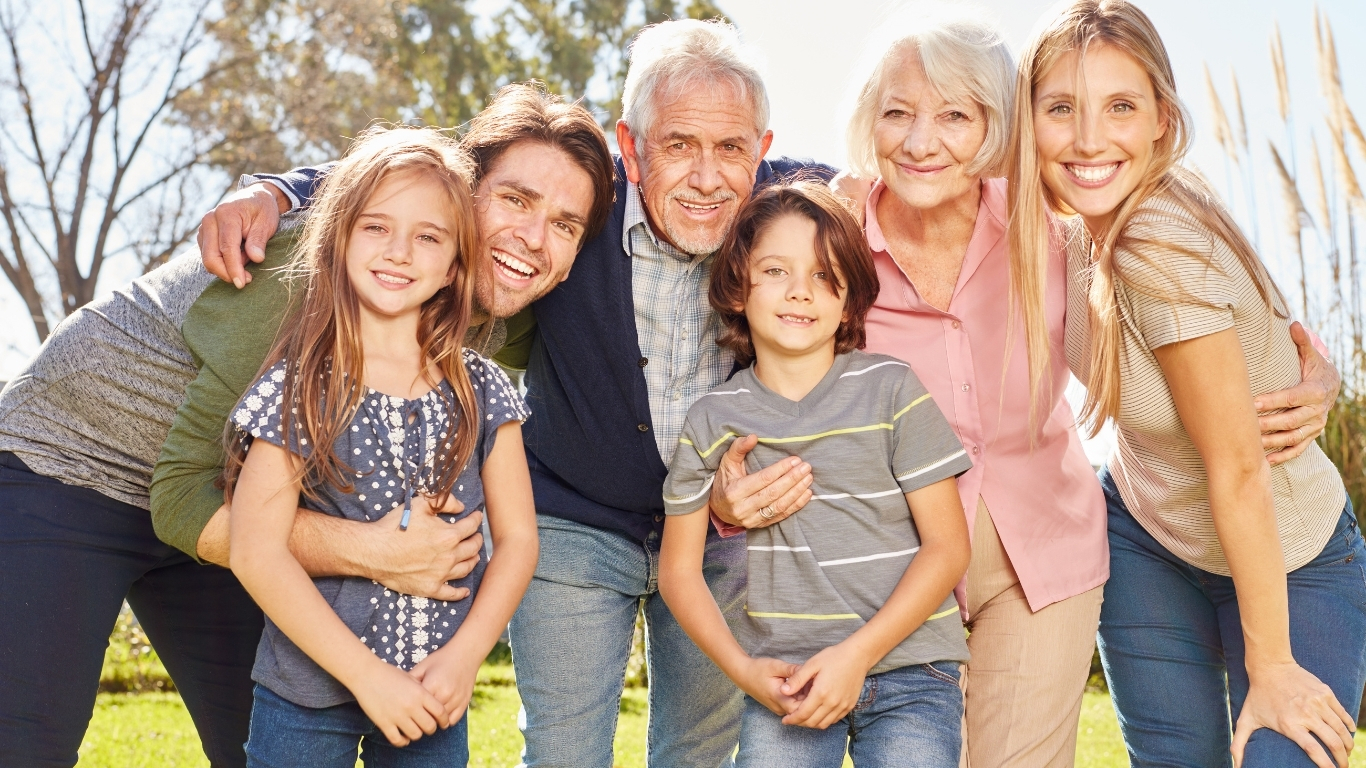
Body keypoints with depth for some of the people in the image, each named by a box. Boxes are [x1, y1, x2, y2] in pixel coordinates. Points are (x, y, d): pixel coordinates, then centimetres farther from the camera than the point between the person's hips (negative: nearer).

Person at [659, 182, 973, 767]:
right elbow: (679, 569, 8)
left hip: (908, 670, -1)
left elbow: (947, 546, -3)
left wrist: (857, 655, -11)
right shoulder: (712, 420, 3)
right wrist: (742, 669, -6)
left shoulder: (891, 390, -2)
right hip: (782, 679, 1)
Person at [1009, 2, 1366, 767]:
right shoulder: (1087, 227, -11)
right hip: (1148, 540, 6)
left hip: (1287, 563, -6)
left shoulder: (1161, 250, -31)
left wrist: (1271, 667, -18)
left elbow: (1238, 471, -25)